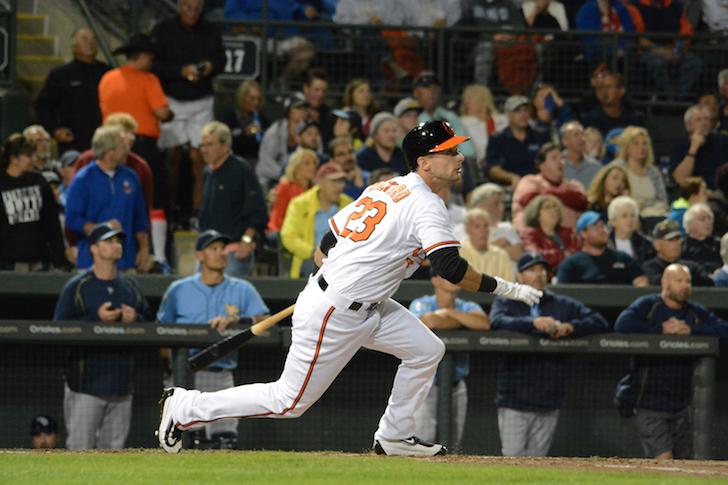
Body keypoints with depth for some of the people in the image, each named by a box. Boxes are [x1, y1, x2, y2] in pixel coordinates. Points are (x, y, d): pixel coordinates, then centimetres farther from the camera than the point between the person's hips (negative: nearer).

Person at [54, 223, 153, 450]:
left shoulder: (131, 287, 16)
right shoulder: (77, 287, 1)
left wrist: (136, 319, -4)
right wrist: (96, 318, -14)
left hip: (121, 384, 5)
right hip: (86, 382, -5)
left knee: (113, 447, 4)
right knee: (79, 448, -9)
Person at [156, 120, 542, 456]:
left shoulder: (385, 188, 10)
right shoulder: (426, 204, -17)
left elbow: (326, 245, 14)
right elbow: (450, 268, -27)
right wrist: (503, 288, -19)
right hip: (333, 317, -10)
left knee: (427, 350, 7)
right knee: (289, 401, 1)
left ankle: (394, 437, 16)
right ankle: (187, 408, 9)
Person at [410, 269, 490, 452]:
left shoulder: (468, 308, 8)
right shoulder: (421, 305, -3)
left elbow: (485, 323, -15)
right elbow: (431, 322, -27)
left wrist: (448, 312, -13)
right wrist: (465, 321, -10)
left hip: (456, 387, 4)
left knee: (451, 447, 3)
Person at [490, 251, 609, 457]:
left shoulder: (565, 306, 14)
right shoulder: (505, 303, 9)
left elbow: (600, 323, 4)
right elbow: (498, 322, -15)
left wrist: (569, 327, -15)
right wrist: (534, 322, -30)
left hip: (548, 403, 2)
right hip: (514, 402, -2)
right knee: (513, 457, -9)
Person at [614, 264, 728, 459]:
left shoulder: (696, 313, 12)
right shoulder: (647, 306, -2)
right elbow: (622, 325, -20)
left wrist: (691, 330, -10)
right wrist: (661, 330, -15)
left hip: (681, 405, 5)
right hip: (650, 404, -5)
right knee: (664, 459, -17)